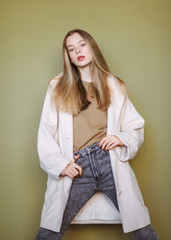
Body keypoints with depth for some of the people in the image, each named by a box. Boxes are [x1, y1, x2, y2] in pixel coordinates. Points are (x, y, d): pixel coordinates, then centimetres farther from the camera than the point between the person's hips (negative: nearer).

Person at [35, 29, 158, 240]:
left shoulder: (114, 85, 14)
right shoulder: (58, 87, 11)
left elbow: (136, 127, 16)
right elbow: (45, 133, 7)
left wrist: (122, 139, -5)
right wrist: (60, 164, -6)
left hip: (111, 164, 1)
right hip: (76, 169, 0)